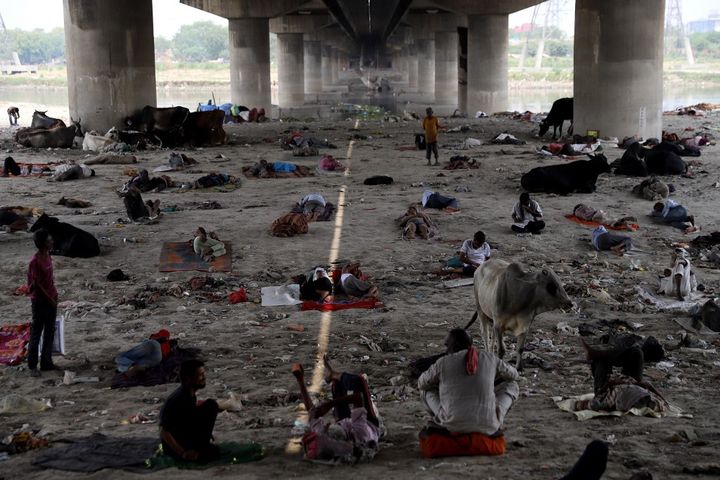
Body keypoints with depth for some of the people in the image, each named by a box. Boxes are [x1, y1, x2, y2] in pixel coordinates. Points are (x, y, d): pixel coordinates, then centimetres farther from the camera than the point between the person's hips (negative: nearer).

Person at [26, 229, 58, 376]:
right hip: (40, 301, -8)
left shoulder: (48, 256, 6)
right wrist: (49, 298, -21)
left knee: (50, 332, 13)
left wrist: (54, 296, 11)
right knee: (36, 333, 0)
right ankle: (32, 365, 8)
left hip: (51, 299, 8)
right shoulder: (35, 260, -20)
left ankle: (46, 362, 22)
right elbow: (36, 284, -19)